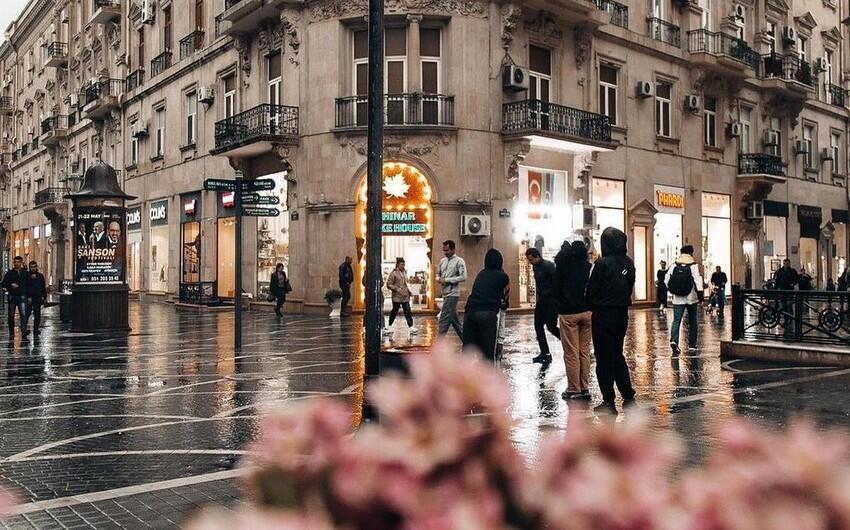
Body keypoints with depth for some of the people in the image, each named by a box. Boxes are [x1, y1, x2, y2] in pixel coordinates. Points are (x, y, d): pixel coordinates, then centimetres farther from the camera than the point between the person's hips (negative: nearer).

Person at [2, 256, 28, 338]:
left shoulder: (25, 274, 9)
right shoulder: (9, 273, 8)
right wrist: (11, 285, -14)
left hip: (22, 296, -1)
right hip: (12, 296, 1)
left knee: (23, 314, -16)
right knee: (11, 315, 6)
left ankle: (24, 331, -22)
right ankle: (11, 333, 14)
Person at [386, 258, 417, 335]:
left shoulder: (405, 272, 11)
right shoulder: (393, 273, -9)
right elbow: (389, 284, -11)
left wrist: (408, 290, 11)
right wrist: (397, 289, -18)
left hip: (405, 296, 5)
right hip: (397, 296, -5)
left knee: (408, 311, -3)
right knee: (394, 311, 7)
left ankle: (411, 327, -7)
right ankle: (389, 327, 25)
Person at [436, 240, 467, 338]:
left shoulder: (459, 261, -8)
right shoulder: (442, 261, 14)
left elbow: (463, 277, -16)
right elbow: (438, 274, 23)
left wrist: (446, 280, -16)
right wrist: (439, 279, -2)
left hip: (453, 294, -8)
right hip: (445, 293, 8)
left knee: (444, 320, -10)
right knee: (454, 320, 14)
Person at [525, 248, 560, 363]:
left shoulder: (548, 266, -15)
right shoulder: (535, 267, 11)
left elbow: (556, 283, -18)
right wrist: (538, 299, 15)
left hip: (551, 301, -9)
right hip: (541, 301, 9)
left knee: (551, 326, -8)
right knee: (538, 326, 6)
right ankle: (545, 353, 12)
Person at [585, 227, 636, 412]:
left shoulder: (602, 263, -17)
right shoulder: (629, 263, 2)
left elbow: (591, 291, -12)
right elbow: (630, 288, 9)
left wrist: (592, 306, 7)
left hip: (603, 315, -6)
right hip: (622, 314, 6)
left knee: (604, 358, 3)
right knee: (618, 355, 18)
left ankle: (608, 401, 6)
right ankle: (628, 396, 18)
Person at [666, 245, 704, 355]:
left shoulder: (675, 265, 2)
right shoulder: (693, 266, -5)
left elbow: (667, 280, 3)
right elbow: (698, 280, -16)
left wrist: (671, 290, 19)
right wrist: (700, 294, -18)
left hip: (678, 299, 1)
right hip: (691, 298, -1)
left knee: (676, 321, -4)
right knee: (692, 322, 13)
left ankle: (674, 340, -26)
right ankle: (692, 345, 18)